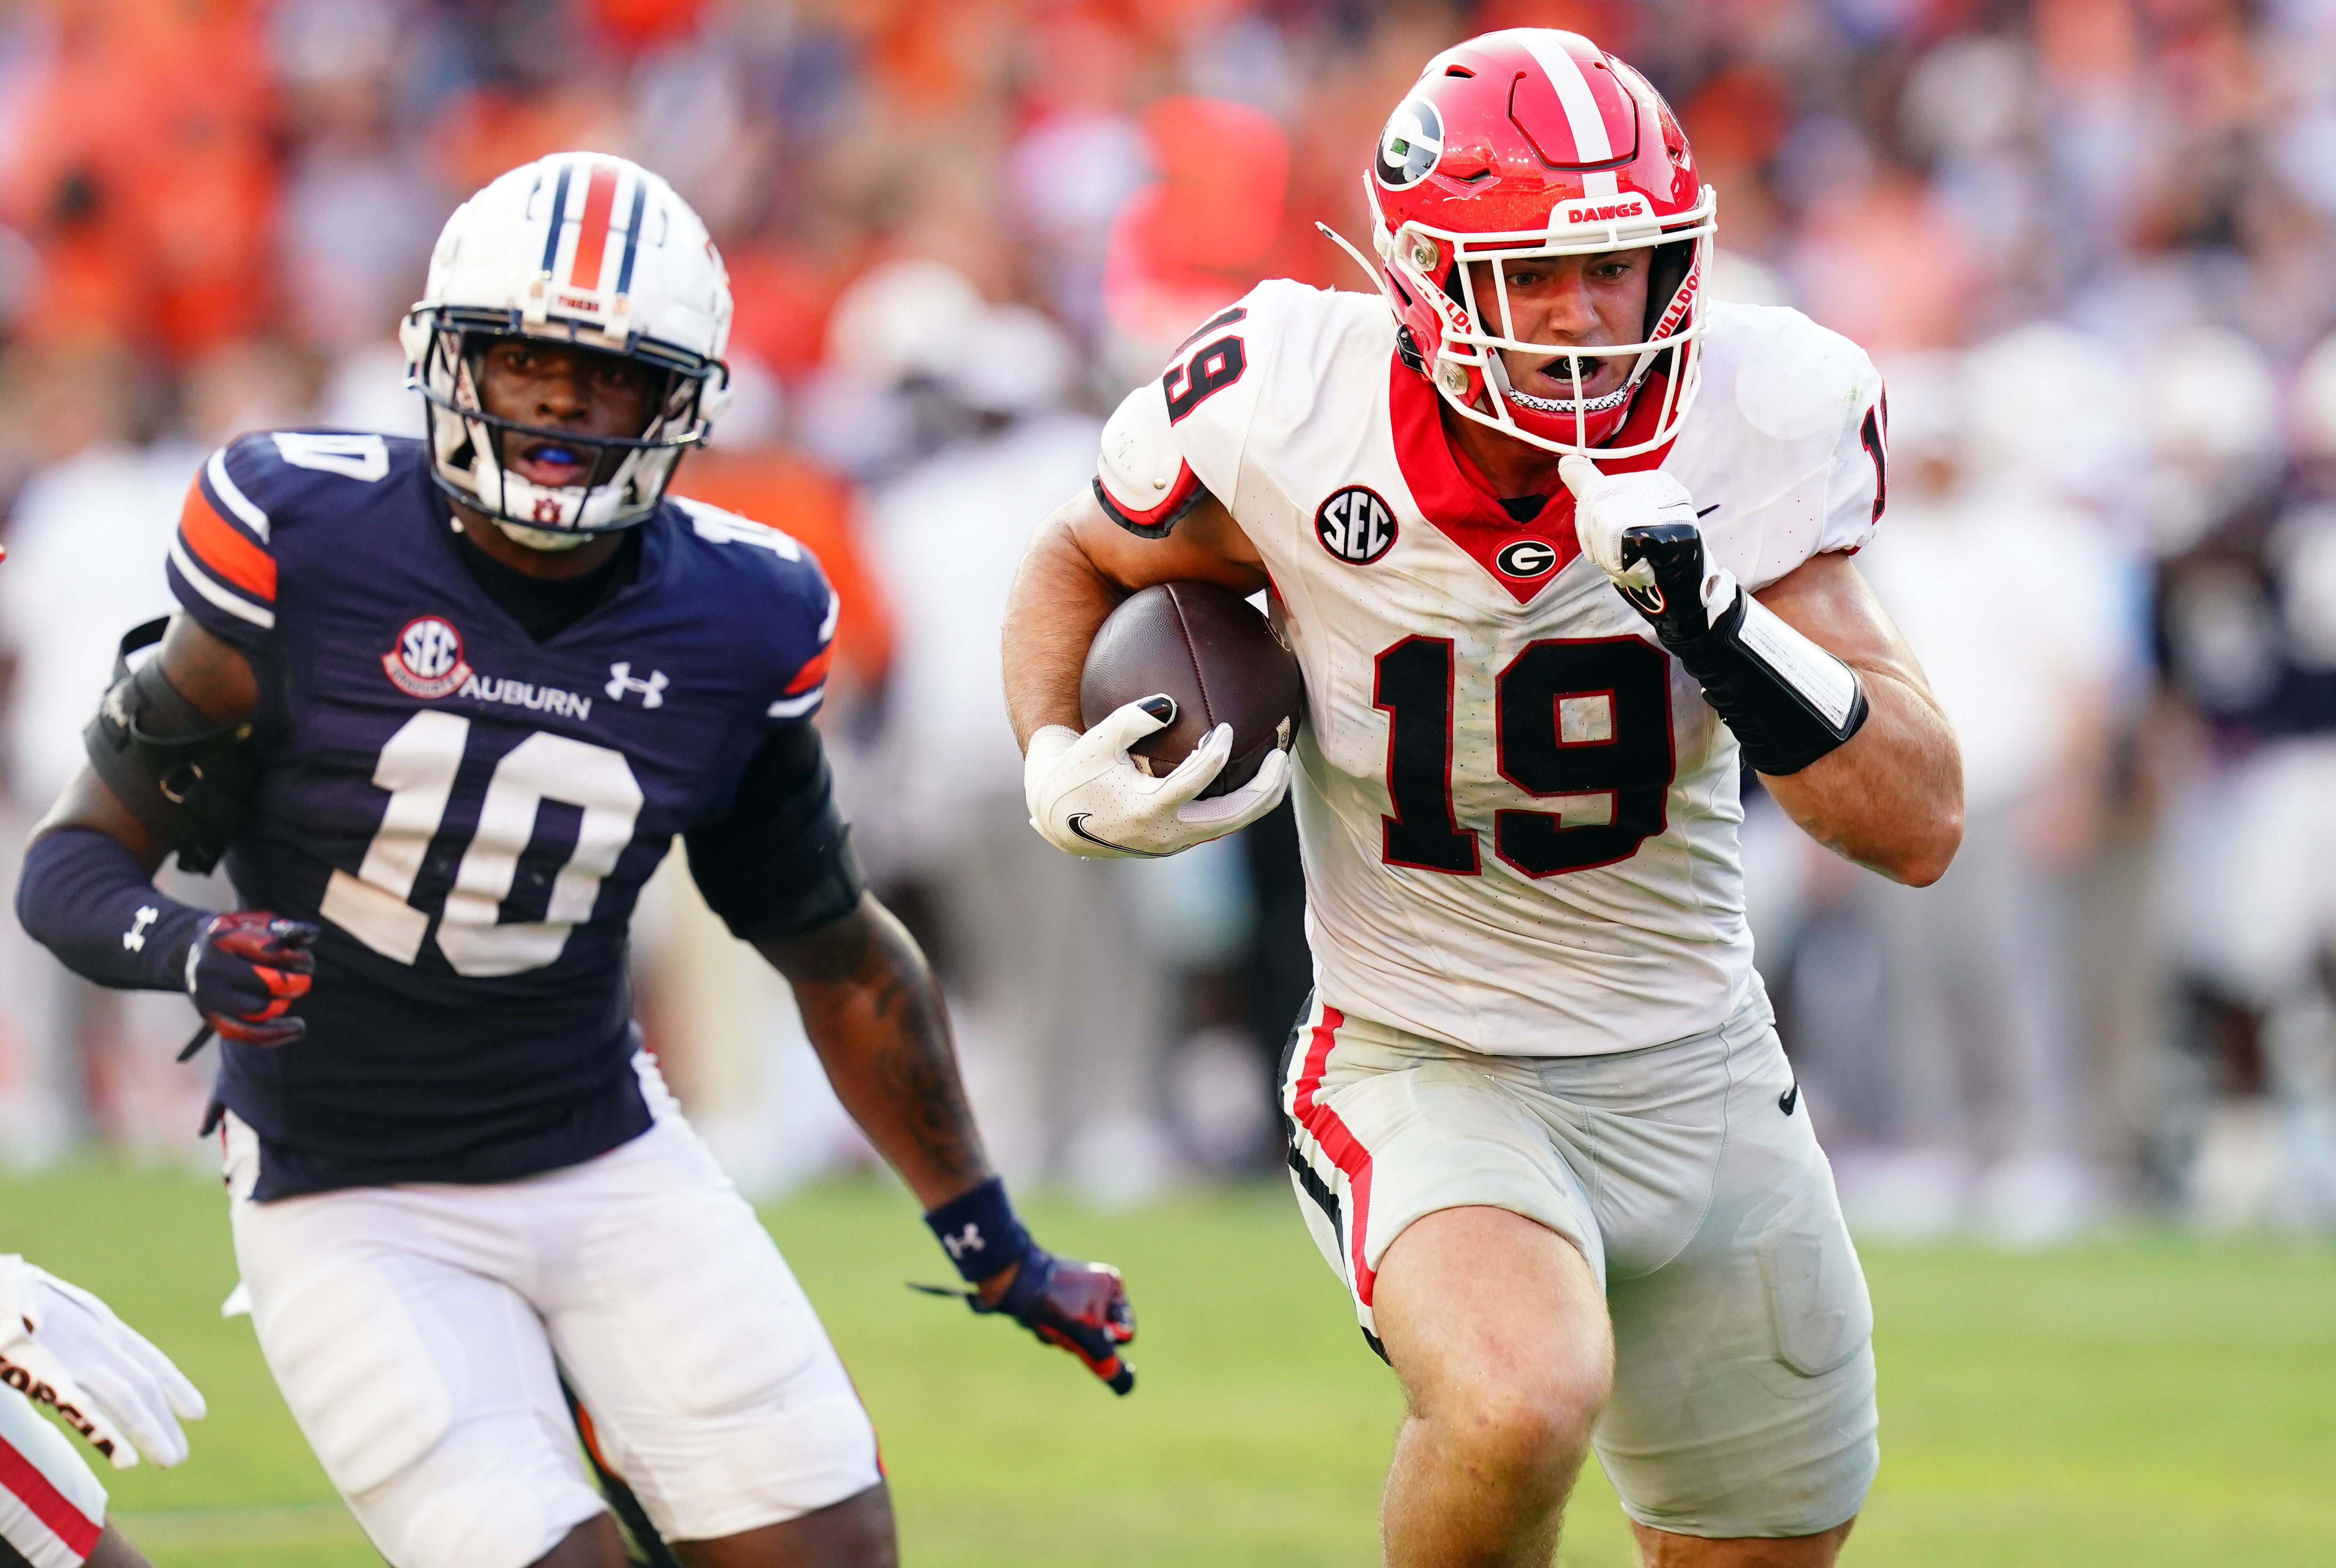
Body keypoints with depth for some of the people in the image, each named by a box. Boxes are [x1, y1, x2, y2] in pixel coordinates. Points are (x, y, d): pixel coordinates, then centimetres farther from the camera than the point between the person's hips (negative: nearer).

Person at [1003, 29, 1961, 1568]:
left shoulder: (1753, 435, -14)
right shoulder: (1289, 418, -18)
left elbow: (1923, 825, -15)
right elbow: (1080, 564, 6)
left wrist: (1721, 624, -30)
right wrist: (1066, 771, -13)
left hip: (1701, 1084, 4)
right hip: (1428, 1077, -3)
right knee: (1522, 1401, -34)